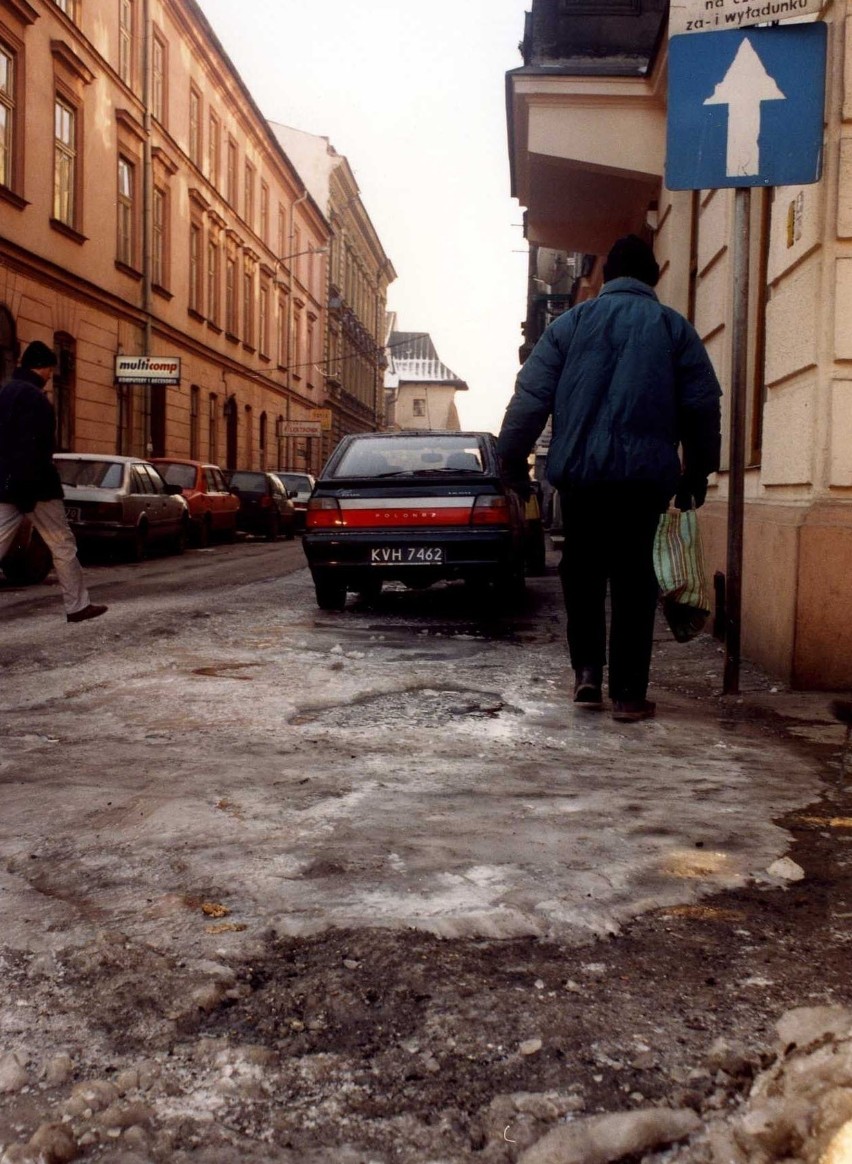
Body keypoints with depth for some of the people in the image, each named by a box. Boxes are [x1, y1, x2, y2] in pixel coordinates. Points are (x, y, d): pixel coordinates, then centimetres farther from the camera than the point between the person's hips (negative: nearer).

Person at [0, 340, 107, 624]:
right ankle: (77, 606, 8)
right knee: (63, 545, 4)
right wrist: (31, 486, -25)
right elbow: (31, 445, -22)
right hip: (31, 484, -9)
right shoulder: (32, 396, -13)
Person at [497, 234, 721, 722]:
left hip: (579, 469, 0)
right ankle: (629, 692, 3)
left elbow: (531, 396, 2)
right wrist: (699, 470, 16)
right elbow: (703, 405, 6)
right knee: (634, 579, 4)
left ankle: (587, 672, 7)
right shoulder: (675, 328, 7)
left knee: (583, 572, 15)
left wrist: (512, 456, 8)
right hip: (646, 473, 0)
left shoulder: (571, 322, 6)